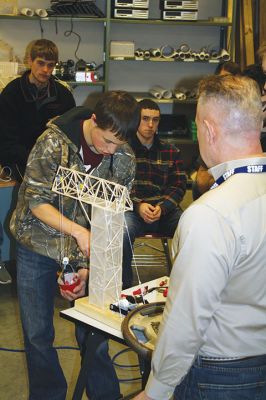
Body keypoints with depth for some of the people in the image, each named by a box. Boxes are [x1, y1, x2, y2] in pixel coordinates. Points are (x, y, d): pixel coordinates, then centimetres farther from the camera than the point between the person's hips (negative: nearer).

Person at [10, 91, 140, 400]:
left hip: (85, 250, 1)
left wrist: (88, 267, -13)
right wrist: (77, 231, -31)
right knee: (38, 333, 8)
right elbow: (36, 201, -18)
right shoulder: (53, 142, -18)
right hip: (38, 246, -1)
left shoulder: (124, 160, -9)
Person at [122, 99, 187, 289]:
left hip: (165, 209, 3)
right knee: (123, 232, -36)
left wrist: (162, 207, -10)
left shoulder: (171, 151, 17)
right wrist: (138, 206, -15)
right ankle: (124, 287, -18)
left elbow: (179, 186, 9)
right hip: (132, 208, -2)